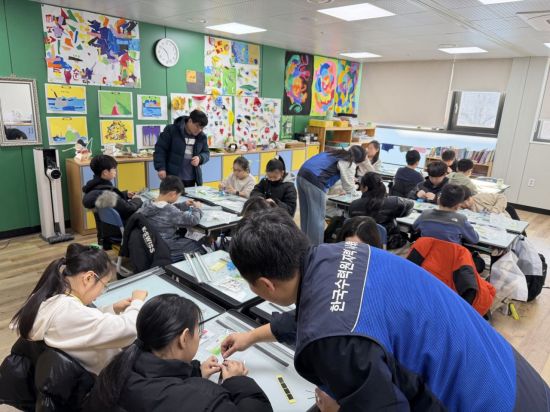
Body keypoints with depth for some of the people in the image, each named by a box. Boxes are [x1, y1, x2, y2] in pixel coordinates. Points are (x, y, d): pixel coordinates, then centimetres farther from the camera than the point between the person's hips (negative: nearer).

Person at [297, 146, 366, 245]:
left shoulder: (337, 154, 28)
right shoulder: (350, 163, 5)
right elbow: (349, 187, 12)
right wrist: (353, 190, 33)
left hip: (302, 175, 9)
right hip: (314, 180, -9)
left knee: (306, 214, 16)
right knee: (317, 217, 1)